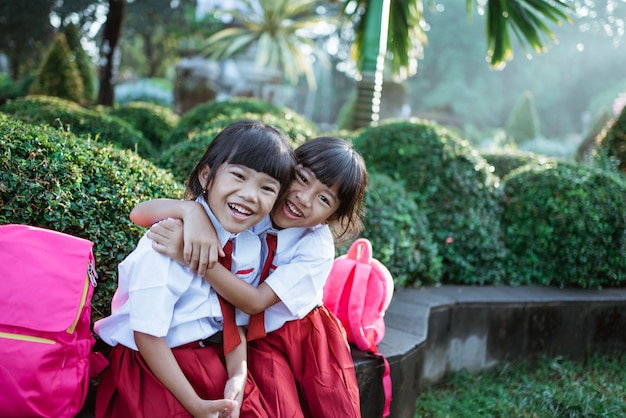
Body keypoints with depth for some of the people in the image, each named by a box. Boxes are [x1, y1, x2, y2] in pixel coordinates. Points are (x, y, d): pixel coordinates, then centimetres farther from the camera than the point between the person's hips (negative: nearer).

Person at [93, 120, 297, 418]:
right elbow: (147, 334, -21)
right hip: (152, 363, -5)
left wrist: (238, 375, -13)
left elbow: (236, 321, 5)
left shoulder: (250, 246, -5)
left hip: (213, 355, 5)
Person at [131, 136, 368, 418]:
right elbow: (141, 213, -22)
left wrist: (191, 259, -41)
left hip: (309, 336, 1)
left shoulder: (318, 247, -18)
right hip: (255, 338, 0)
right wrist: (193, 211, -44)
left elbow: (256, 302, -28)